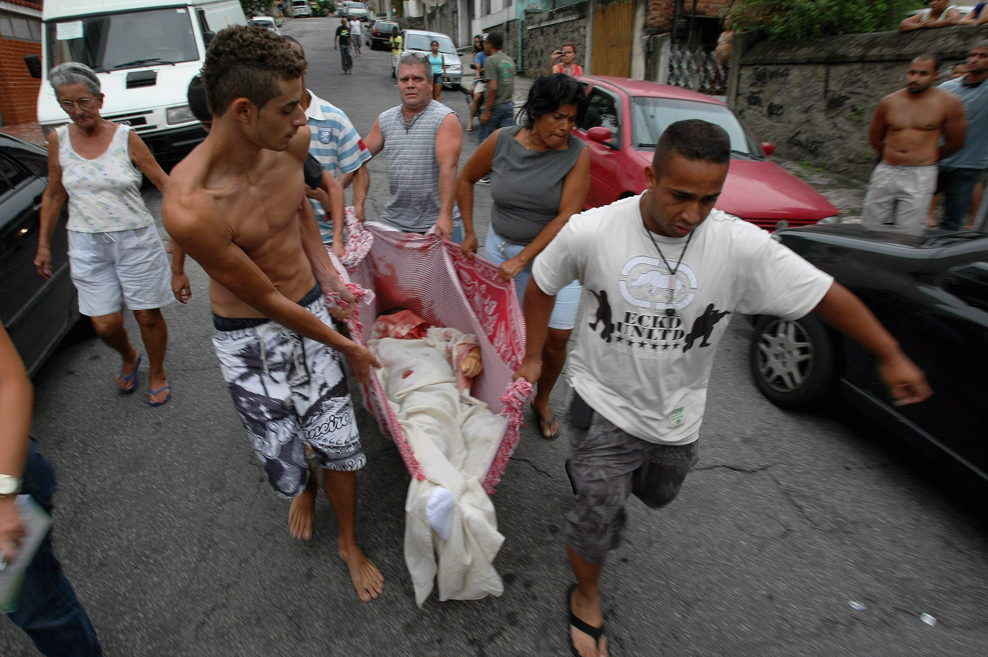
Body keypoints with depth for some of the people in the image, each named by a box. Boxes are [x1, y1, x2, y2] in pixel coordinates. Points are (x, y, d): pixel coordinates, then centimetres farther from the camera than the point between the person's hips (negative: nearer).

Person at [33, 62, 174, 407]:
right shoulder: (59, 140, 4)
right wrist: (43, 245, 12)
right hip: (87, 245, 3)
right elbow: (53, 196, 11)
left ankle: (157, 374, 28)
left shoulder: (125, 137, -5)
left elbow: (163, 180, -3)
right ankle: (128, 359, 35)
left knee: (148, 316, 4)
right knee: (105, 325, 2)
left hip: (136, 239, -2)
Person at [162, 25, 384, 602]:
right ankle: (302, 490, 52)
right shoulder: (190, 209, -31)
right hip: (249, 338, -4)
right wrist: (347, 347, -11)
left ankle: (350, 544, 35)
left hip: (311, 308, 4)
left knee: (340, 441, 8)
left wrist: (326, 273, 5)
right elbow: (267, 301, -20)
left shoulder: (292, 141, -13)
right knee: (282, 456, 11)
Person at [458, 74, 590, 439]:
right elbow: (466, 179, 9)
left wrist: (521, 260, -20)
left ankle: (542, 401, 26)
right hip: (501, 247, 2)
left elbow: (566, 217, -17)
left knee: (556, 337, -1)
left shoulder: (577, 154, -12)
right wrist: (469, 232, 6)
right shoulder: (502, 142, -6)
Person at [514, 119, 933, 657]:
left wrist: (891, 357, 1)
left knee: (656, 495, 26)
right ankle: (586, 597, 29)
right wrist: (532, 358, 3)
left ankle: (592, 472, 62)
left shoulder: (743, 246, -20)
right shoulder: (590, 232, -21)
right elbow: (541, 285, -4)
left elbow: (828, 296, -8)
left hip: (676, 412, 3)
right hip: (604, 402, -3)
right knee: (597, 511, -4)